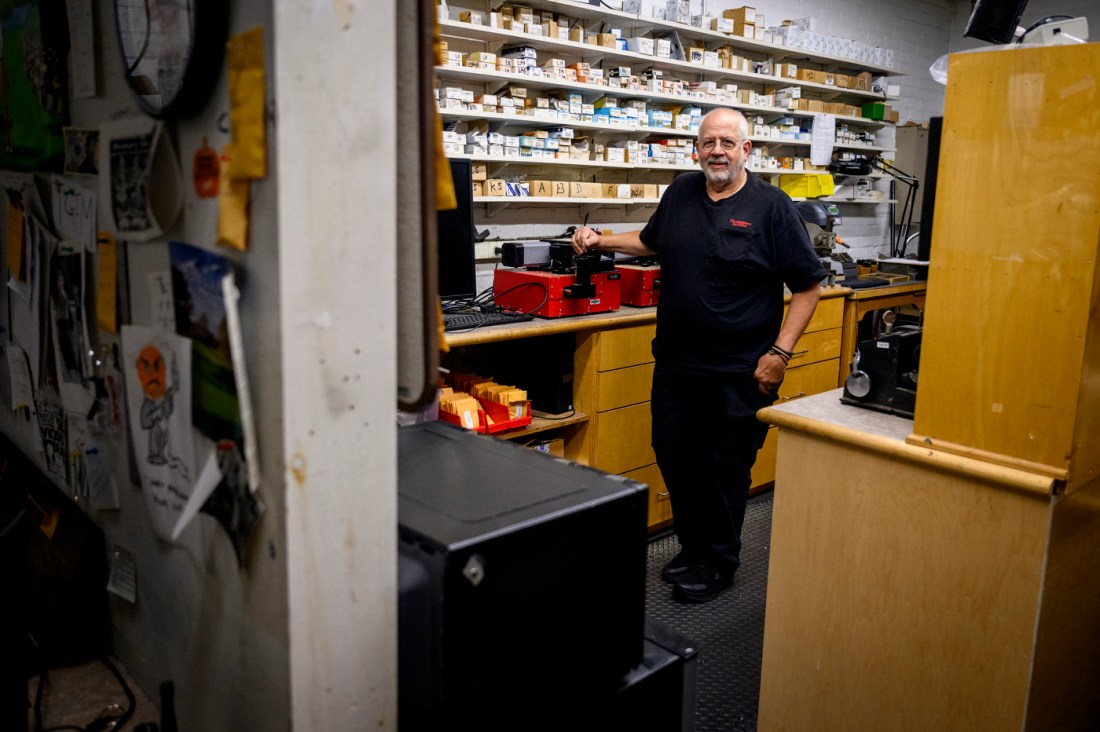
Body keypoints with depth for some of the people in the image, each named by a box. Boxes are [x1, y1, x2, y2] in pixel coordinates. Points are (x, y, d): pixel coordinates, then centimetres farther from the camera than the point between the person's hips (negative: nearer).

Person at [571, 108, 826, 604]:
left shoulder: (771, 205, -8)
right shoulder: (681, 192, 7)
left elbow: (808, 285, -7)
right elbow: (650, 241, 26)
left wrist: (780, 352, -13)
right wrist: (601, 241, 12)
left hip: (739, 372, -5)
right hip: (676, 362, 5)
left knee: (727, 467, 7)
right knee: (676, 459, 12)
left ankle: (719, 563, 25)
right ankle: (693, 548, 33)